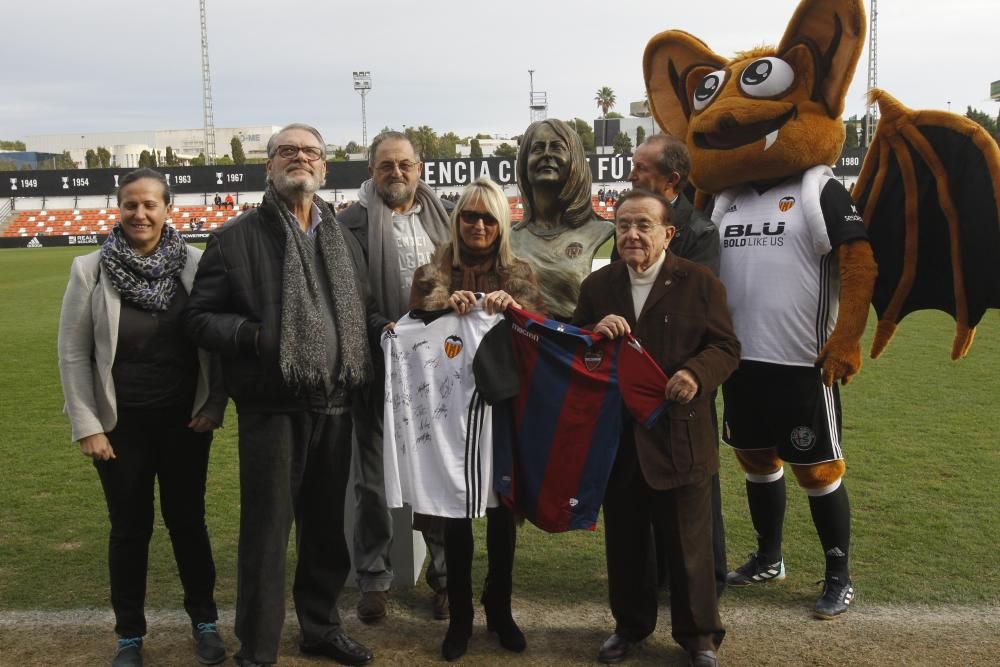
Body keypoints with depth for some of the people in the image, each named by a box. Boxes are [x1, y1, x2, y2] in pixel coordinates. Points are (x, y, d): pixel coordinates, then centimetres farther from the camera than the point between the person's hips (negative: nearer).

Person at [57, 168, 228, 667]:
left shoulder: (195, 265, -6)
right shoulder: (90, 270, -7)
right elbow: (72, 352, -2)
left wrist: (214, 405, -4)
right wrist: (87, 427, -4)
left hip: (185, 420, 0)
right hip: (121, 423, 0)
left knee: (187, 520, 12)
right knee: (130, 528, 10)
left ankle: (204, 619, 30)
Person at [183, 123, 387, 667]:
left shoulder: (344, 241, 15)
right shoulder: (236, 237, -1)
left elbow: (362, 311, 22)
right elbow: (199, 317, -2)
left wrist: (384, 328, 1)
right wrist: (252, 336, -18)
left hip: (335, 405, 5)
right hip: (272, 407, -5)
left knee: (326, 525, 17)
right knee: (267, 531, 1)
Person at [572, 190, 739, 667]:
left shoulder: (699, 282, -4)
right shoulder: (597, 285, 7)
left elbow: (726, 347, -5)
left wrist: (698, 373, -25)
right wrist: (595, 333, -15)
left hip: (679, 435, -3)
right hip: (617, 435, 4)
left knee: (688, 542, 8)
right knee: (624, 540, 16)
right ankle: (630, 624, 35)